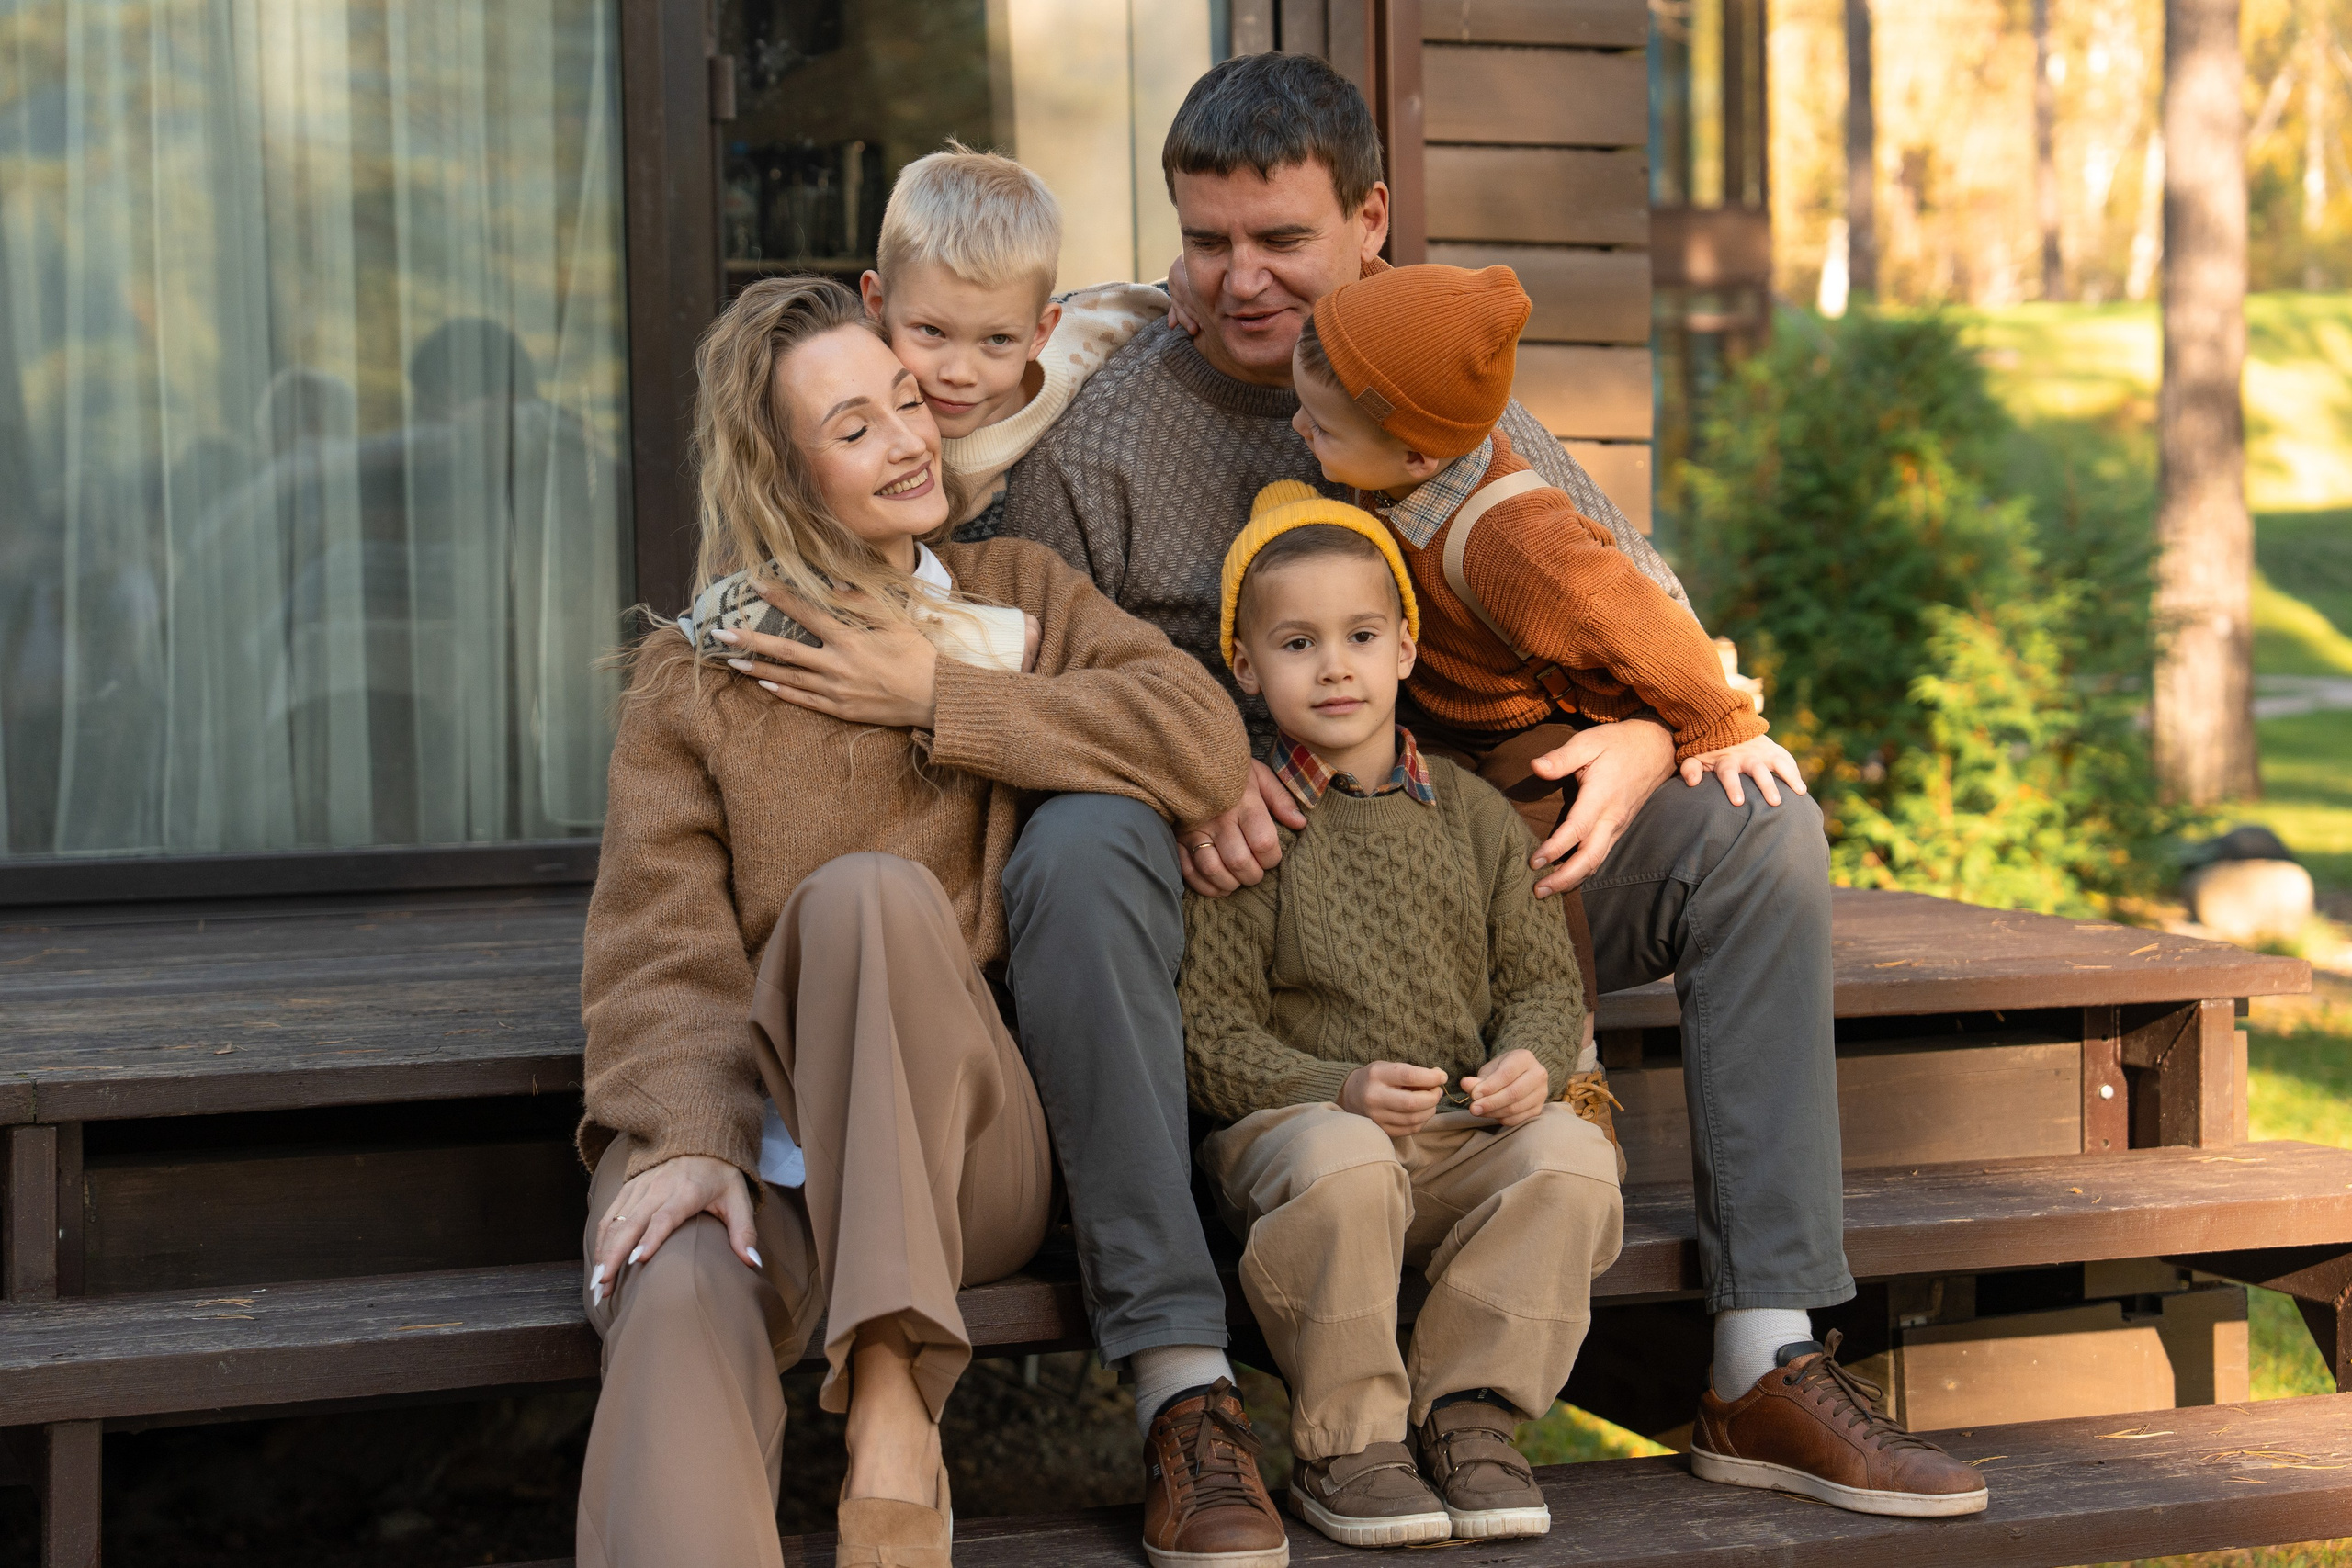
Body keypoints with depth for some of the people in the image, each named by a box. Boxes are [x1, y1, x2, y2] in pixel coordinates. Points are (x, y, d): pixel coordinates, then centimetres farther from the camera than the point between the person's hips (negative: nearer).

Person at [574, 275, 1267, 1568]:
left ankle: (890, 1395, -37)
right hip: (759, 1122, 0)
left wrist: (939, 703, -2)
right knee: (680, 1305, -37)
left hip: (966, 1129, 0)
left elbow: (1205, 744, 0)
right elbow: (659, 938, 1)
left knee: (870, 892, -34)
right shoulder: (693, 674, 14)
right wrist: (685, 1139, -19)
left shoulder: (1017, 595, 18)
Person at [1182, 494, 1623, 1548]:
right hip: (1292, 1119, -3)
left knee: (1571, 1157, -27)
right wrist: (1340, 1089, -20)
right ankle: (1345, 1445, -19)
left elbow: (1542, 980, 14)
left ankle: (1466, 1419, -13)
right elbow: (1211, 1029, -4)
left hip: (1465, 1137, 4)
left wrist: (1532, 1063, -10)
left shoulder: (1472, 816, 13)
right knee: (1342, 1167, -38)